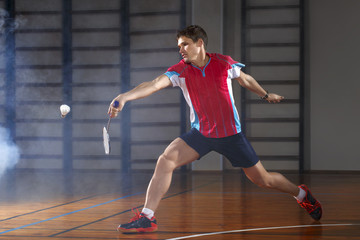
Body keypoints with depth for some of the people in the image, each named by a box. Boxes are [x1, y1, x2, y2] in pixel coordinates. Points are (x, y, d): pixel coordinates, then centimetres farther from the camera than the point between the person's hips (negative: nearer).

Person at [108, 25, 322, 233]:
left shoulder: (224, 63, -9)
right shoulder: (180, 70, -9)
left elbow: (246, 80, 11)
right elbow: (155, 84, -24)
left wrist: (266, 95, 26)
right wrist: (124, 97, -40)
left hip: (231, 134, -1)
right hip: (201, 134, 1)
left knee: (263, 180, 5)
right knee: (166, 160, -21)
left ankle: (301, 194, 35)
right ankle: (147, 218, -14)